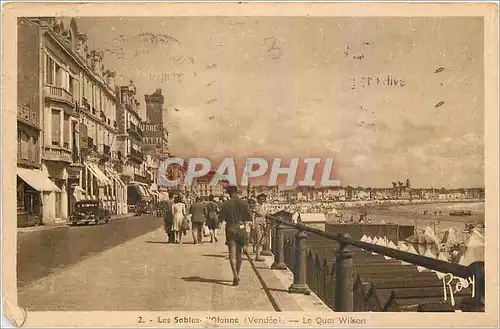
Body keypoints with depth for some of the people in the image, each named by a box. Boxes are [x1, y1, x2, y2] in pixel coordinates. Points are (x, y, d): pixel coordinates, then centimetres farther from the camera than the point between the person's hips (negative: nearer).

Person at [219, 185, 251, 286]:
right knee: (239, 254, 15)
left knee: (232, 254, -2)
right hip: (241, 229, 2)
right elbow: (248, 217, -2)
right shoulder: (244, 203, -2)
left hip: (230, 229, -2)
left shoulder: (225, 204, -5)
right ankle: (237, 275, 23)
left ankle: (235, 275, -18)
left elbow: (221, 218, -4)